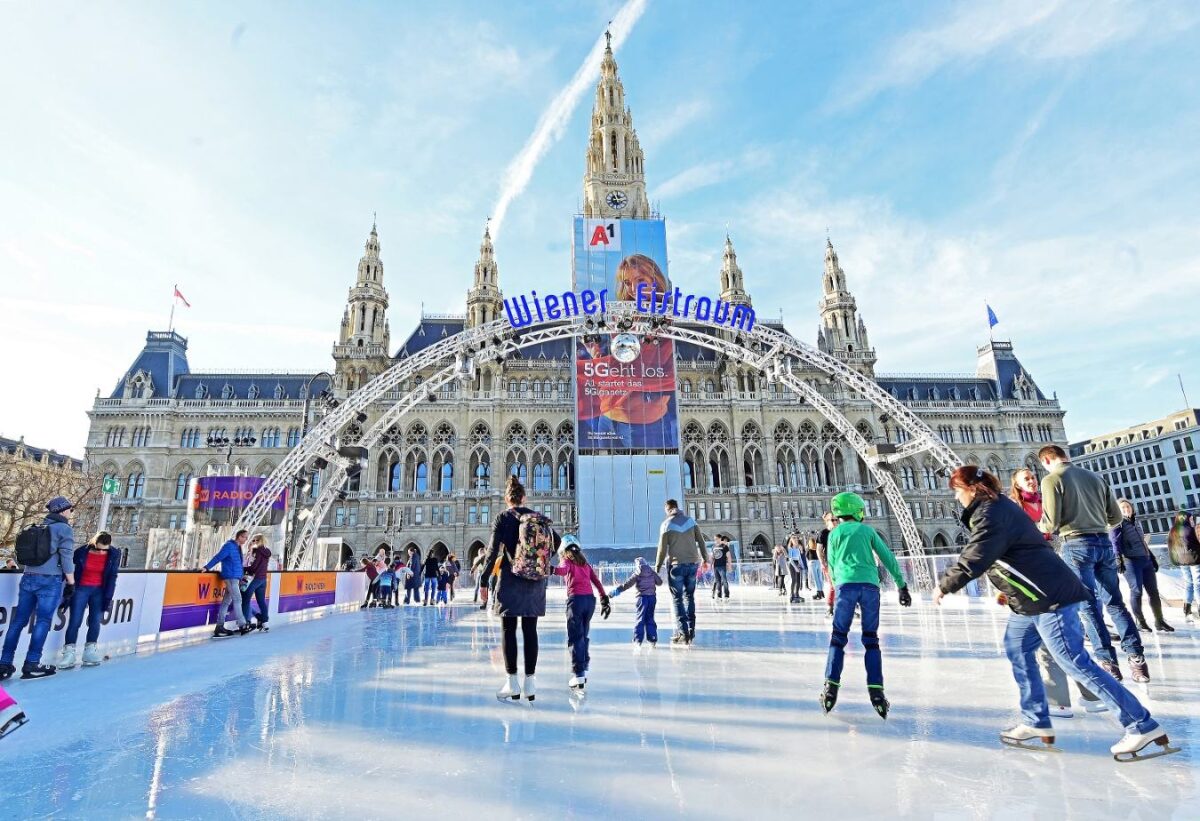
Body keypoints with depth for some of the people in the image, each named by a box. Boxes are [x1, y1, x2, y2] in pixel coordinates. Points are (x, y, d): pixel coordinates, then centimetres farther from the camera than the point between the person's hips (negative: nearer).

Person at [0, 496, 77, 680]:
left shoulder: (36, 528, 18)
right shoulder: (64, 529, -4)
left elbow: (29, 554, 21)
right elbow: (66, 557, -9)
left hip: (28, 578, 7)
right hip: (50, 580, -7)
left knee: (19, 620, 9)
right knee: (43, 621, -3)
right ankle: (31, 665, -3)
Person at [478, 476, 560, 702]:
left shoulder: (503, 517, -5)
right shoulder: (539, 517, 5)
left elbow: (493, 550, -9)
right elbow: (557, 541, 10)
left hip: (511, 581, -3)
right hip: (535, 582, 4)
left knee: (508, 630, 6)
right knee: (530, 630, 9)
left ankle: (512, 683, 8)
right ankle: (530, 682, 12)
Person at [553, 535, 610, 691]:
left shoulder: (567, 561, 3)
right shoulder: (586, 564, 19)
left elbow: (563, 570, -22)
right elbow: (597, 582, 13)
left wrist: (551, 569, -40)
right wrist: (605, 600, 12)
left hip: (576, 599, -5)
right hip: (590, 599, 5)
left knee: (575, 638, -2)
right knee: (583, 636, 18)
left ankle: (579, 675, -8)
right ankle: (584, 669, 21)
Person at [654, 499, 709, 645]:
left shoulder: (666, 524, -6)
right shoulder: (690, 520, 6)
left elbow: (662, 548, -6)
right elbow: (700, 541, 9)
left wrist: (657, 567, 3)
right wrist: (705, 558, 21)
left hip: (676, 565, -4)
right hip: (692, 563, 4)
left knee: (677, 599, 3)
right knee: (689, 596, 15)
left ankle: (682, 633, -3)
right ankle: (691, 630, 14)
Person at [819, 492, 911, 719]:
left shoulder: (834, 534, 15)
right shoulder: (868, 530, 15)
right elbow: (888, 559, 12)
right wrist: (902, 585, 16)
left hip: (846, 585, -1)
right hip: (870, 585, 1)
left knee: (838, 637, 5)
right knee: (871, 639, 10)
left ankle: (831, 687, -3)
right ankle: (876, 691, 4)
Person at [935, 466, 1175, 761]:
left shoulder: (991, 513, -20)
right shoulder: (995, 508, 13)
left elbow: (976, 558, -26)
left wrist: (945, 584, -15)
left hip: (1049, 596, -11)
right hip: (1031, 597, 11)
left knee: (1075, 663, -5)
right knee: (1017, 650, 12)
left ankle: (1142, 726, 7)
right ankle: (1036, 722, 20)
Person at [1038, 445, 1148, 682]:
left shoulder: (1051, 479, -7)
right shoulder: (1096, 477, 12)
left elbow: (1051, 522, -12)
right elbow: (1116, 517, 14)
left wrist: (1042, 528, 9)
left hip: (1077, 545, -6)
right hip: (1104, 542, 6)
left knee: (1089, 605, 1)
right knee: (1114, 602, 12)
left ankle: (1108, 662, 2)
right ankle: (1137, 658, 9)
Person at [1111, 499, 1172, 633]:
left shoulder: (1136, 522, 19)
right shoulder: (1118, 525, -3)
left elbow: (1143, 542, 25)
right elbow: (1114, 543, -14)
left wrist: (1152, 558, 23)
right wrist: (1118, 559, -26)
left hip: (1146, 560, 7)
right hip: (1130, 562, -7)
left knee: (1153, 591, 6)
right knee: (1136, 591, -6)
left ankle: (1159, 622, 14)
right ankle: (1140, 622, 1)